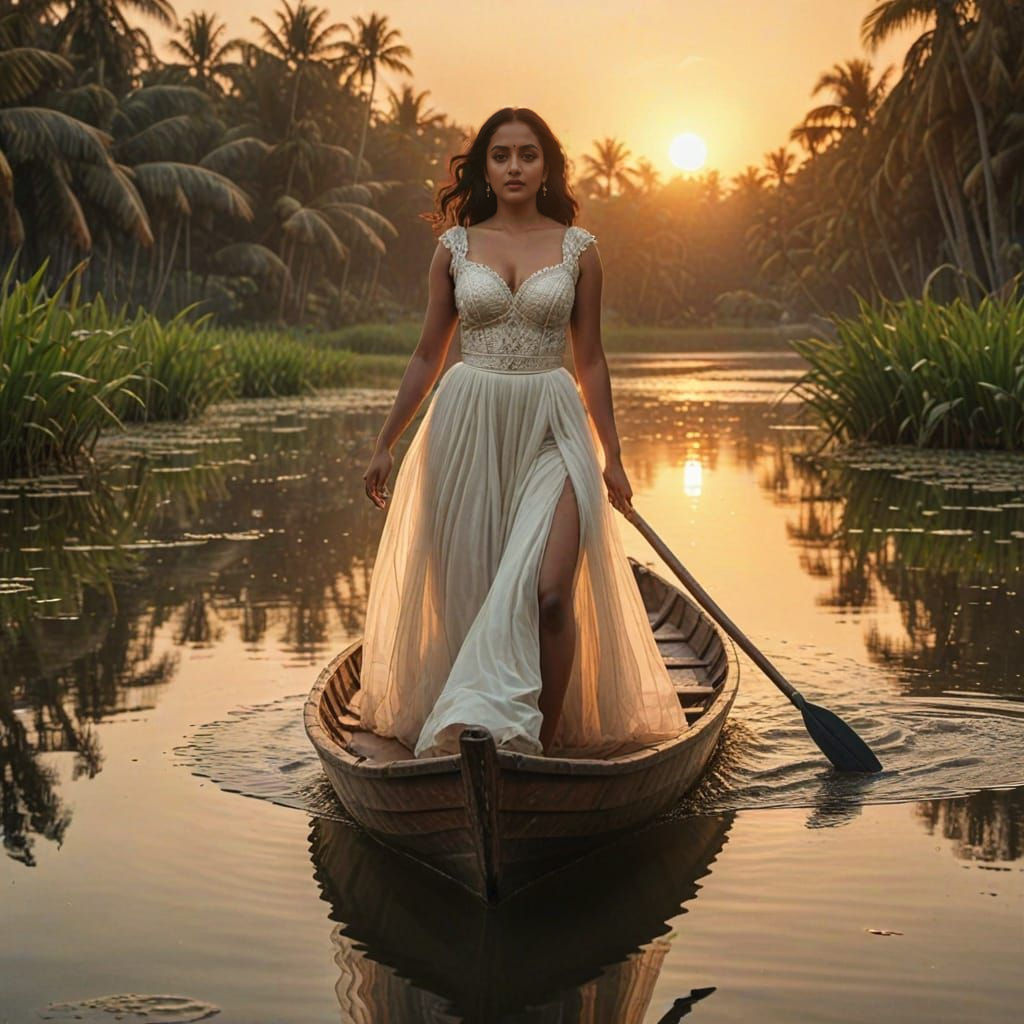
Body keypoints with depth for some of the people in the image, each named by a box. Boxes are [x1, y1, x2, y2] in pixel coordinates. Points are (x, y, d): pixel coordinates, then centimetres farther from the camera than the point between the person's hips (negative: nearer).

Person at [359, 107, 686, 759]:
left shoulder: (578, 248, 4)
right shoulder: (455, 246, 6)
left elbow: (590, 359, 9)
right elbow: (428, 355, 12)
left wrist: (613, 456, 8)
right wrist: (386, 444, 12)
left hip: (551, 426, -1)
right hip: (469, 423, 1)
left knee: (548, 589, -14)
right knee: (469, 583, 3)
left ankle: (542, 740, -4)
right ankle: (470, 731, 15)